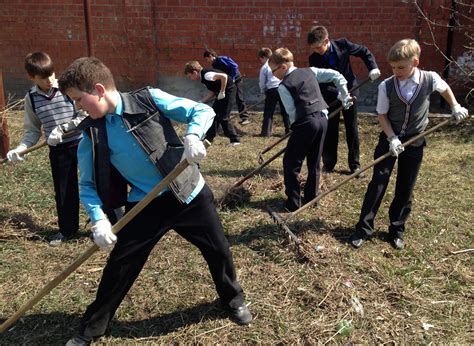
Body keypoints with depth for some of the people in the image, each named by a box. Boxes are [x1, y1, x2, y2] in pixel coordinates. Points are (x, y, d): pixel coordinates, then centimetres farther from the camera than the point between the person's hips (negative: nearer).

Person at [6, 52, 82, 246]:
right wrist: (20, 148, -9)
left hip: (81, 142, -3)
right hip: (58, 150, 3)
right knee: (63, 191, 11)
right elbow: (33, 130, 6)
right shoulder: (30, 99, -1)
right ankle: (67, 229, 30)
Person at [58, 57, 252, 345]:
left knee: (219, 250, 11)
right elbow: (88, 185, 3)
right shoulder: (92, 137, -3)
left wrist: (193, 137, -31)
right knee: (119, 266, 6)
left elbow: (203, 111, -10)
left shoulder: (150, 99, -13)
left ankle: (234, 299, 41)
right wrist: (99, 220, -13)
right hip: (145, 205, 2)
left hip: (190, 194, -1)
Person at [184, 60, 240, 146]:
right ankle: (209, 138, 20)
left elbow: (224, 76, -31)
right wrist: (201, 102, 5)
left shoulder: (206, 75, -22)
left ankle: (235, 140, -1)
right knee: (214, 114, 12)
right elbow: (212, 92, 11)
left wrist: (222, 92, -24)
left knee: (223, 117, -8)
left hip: (227, 90, -10)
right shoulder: (203, 78, 8)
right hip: (221, 93, 10)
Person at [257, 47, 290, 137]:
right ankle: (289, 130, 11)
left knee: (268, 112, 4)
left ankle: (266, 132, 3)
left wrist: (263, 91, 24)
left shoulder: (264, 67, 4)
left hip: (271, 90, -3)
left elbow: (262, 83, 8)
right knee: (285, 111, 10)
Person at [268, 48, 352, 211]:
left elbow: (292, 111, -6)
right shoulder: (310, 71, 14)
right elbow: (336, 76, 14)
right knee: (314, 162, 17)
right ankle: (310, 198, 25)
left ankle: (293, 202, 6)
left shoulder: (284, 86, -4)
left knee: (290, 162, 4)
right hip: (323, 118, 7)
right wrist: (345, 96, 20)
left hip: (306, 122, -7)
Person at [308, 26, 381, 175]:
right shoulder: (314, 59, -15)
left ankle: (355, 164, 16)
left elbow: (364, 52, 0)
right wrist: (337, 93, -31)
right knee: (330, 131, 2)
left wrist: (373, 67, -13)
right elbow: (320, 83, -18)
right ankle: (328, 164, 16)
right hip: (330, 97, 0)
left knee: (352, 130, 6)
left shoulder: (342, 44, -14)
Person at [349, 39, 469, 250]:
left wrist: (455, 107, 9)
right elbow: (382, 114, -5)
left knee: (405, 189, 8)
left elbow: (445, 88, 13)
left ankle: (397, 230, 23)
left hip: (415, 143, 1)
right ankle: (364, 229, 7)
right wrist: (392, 138, -15)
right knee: (378, 184, -3)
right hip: (389, 140, -1)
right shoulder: (386, 86, -14)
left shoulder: (430, 79, -11)